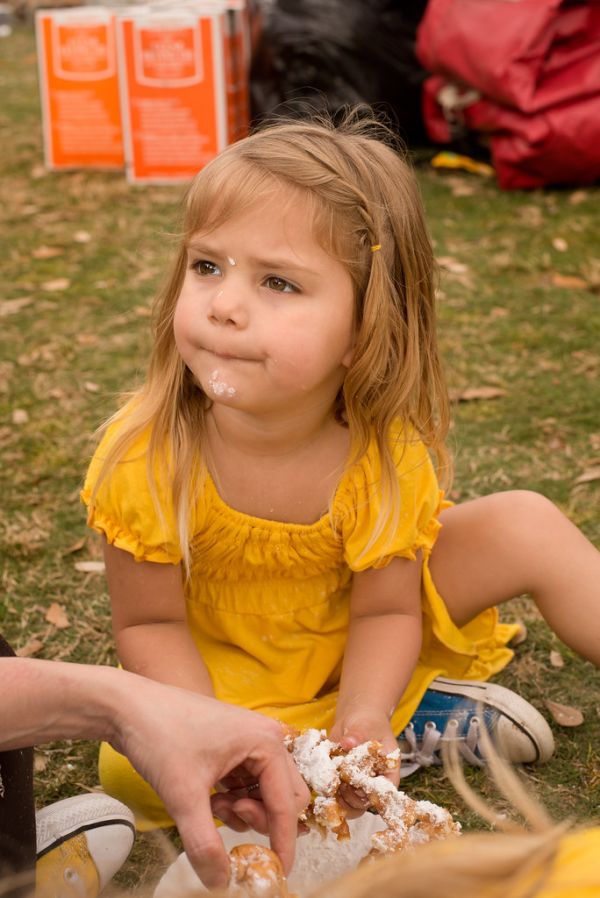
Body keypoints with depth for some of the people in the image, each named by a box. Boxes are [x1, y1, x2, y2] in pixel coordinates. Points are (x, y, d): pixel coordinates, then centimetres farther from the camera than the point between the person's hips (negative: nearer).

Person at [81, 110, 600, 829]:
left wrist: (362, 714, -31)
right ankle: (425, 717, -15)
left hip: (353, 655, 1)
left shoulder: (387, 455, -24)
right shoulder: (145, 456, -27)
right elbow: (150, 621, -16)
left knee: (525, 524, -14)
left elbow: (385, 609, -13)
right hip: (221, 673, 0)